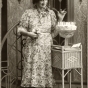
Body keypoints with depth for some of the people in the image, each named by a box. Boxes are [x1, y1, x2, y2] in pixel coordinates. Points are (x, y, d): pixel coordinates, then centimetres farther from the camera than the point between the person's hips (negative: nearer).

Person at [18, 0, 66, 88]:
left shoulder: (51, 13, 9)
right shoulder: (28, 13, 3)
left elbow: (54, 32, 7)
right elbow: (20, 29, 4)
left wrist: (60, 19, 0)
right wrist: (28, 33, -14)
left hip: (46, 49, 2)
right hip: (32, 49, -1)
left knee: (45, 71, 0)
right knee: (31, 71, -5)